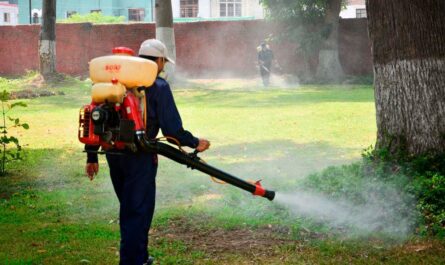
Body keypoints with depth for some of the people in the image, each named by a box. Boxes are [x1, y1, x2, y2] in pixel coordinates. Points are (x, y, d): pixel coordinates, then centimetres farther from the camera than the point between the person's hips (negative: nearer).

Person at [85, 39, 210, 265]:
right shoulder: (158, 86, -8)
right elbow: (172, 128, -12)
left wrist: (92, 156, 16)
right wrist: (195, 144, 4)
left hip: (113, 153, 7)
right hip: (139, 157, -7)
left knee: (128, 208, 21)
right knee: (138, 211, 1)